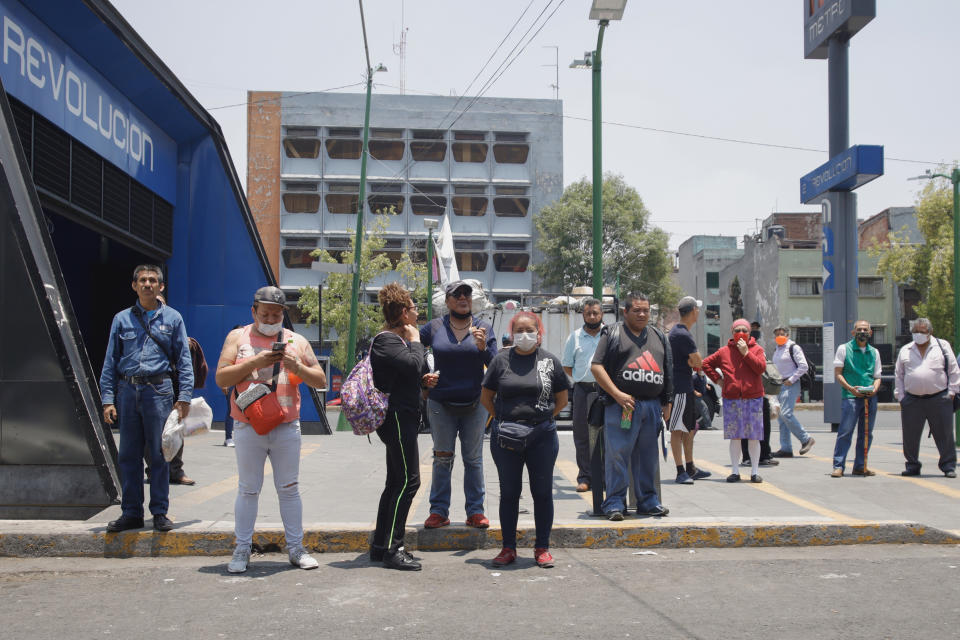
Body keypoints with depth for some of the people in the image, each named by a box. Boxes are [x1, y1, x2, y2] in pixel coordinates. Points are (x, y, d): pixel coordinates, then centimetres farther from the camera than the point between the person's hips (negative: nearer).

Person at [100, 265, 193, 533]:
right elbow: (110, 362, 11)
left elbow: (184, 360, 6)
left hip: (159, 390, -2)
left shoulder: (172, 318, 8)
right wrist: (108, 399, 2)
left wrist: (184, 397, -3)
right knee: (128, 455, 6)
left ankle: (160, 512, 9)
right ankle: (131, 513, 15)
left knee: (159, 454, 0)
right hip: (128, 391, 2)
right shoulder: (122, 319, 12)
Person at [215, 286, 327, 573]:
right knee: (248, 490, 4)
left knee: (289, 489, 5)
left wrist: (298, 367, -10)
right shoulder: (238, 337, 7)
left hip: (286, 428, 1)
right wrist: (254, 362, -14)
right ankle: (242, 550, 13)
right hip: (248, 428, -1)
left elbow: (321, 381, 8)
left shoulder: (297, 341, 11)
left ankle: (295, 548, 13)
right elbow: (221, 379, -2)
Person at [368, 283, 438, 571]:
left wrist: (422, 380, 10)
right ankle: (392, 549, -9)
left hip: (402, 418, 11)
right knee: (408, 480, -12)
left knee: (396, 482, 13)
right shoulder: (387, 340, -13)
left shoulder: (395, 339, 20)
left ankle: (380, 546, 20)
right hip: (397, 417, -11)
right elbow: (414, 365, -27)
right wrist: (415, 340, -9)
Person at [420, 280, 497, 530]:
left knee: (473, 458, 6)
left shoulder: (484, 329, 3)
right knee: (442, 458, 5)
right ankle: (438, 511, 12)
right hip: (441, 404, 0)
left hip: (474, 403, 0)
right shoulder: (434, 327, 2)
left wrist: (483, 348, -19)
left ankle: (475, 511, 13)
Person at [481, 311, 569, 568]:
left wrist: (543, 418, 2)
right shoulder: (502, 360, 3)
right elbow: (486, 397, 10)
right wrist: (502, 420, 2)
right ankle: (508, 547, 19)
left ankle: (542, 548, 17)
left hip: (542, 436, 0)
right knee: (509, 492, 8)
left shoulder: (550, 361, 3)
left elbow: (562, 399, 11)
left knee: (542, 492, 6)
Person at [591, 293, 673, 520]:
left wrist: (666, 403, 16)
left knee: (648, 455, 10)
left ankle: (648, 501, 19)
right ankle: (615, 503, 2)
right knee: (617, 454, -5)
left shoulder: (658, 337, 19)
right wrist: (617, 394, -12)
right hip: (622, 405, -5)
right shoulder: (613, 334, 2)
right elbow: (596, 366, -5)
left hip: (652, 406, 5)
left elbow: (668, 372, 23)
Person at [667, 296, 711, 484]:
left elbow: (695, 362, 19)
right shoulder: (683, 335, -19)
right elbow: (699, 362, -15)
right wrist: (692, 361, 4)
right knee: (678, 429, -6)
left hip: (686, 387, 11)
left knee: (690, 428, 17)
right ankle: (681, 472, -3)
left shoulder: (676, 331, 15)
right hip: (679, 388, -11)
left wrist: (690, 361, -1)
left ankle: (690, 468, 26)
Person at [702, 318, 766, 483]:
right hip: (731, 399, 1)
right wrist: (717, 379, 7)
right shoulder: (724, 351, 9)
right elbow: (705, 363, 17)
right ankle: (735, 471, 11)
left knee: (753, 436, 2)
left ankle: (754, 471, 11)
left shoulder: (757, 349, 6)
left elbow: (761, 368, -10)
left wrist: (746, 352, -12)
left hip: (753, 397, -1)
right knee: (734, 436, 4)